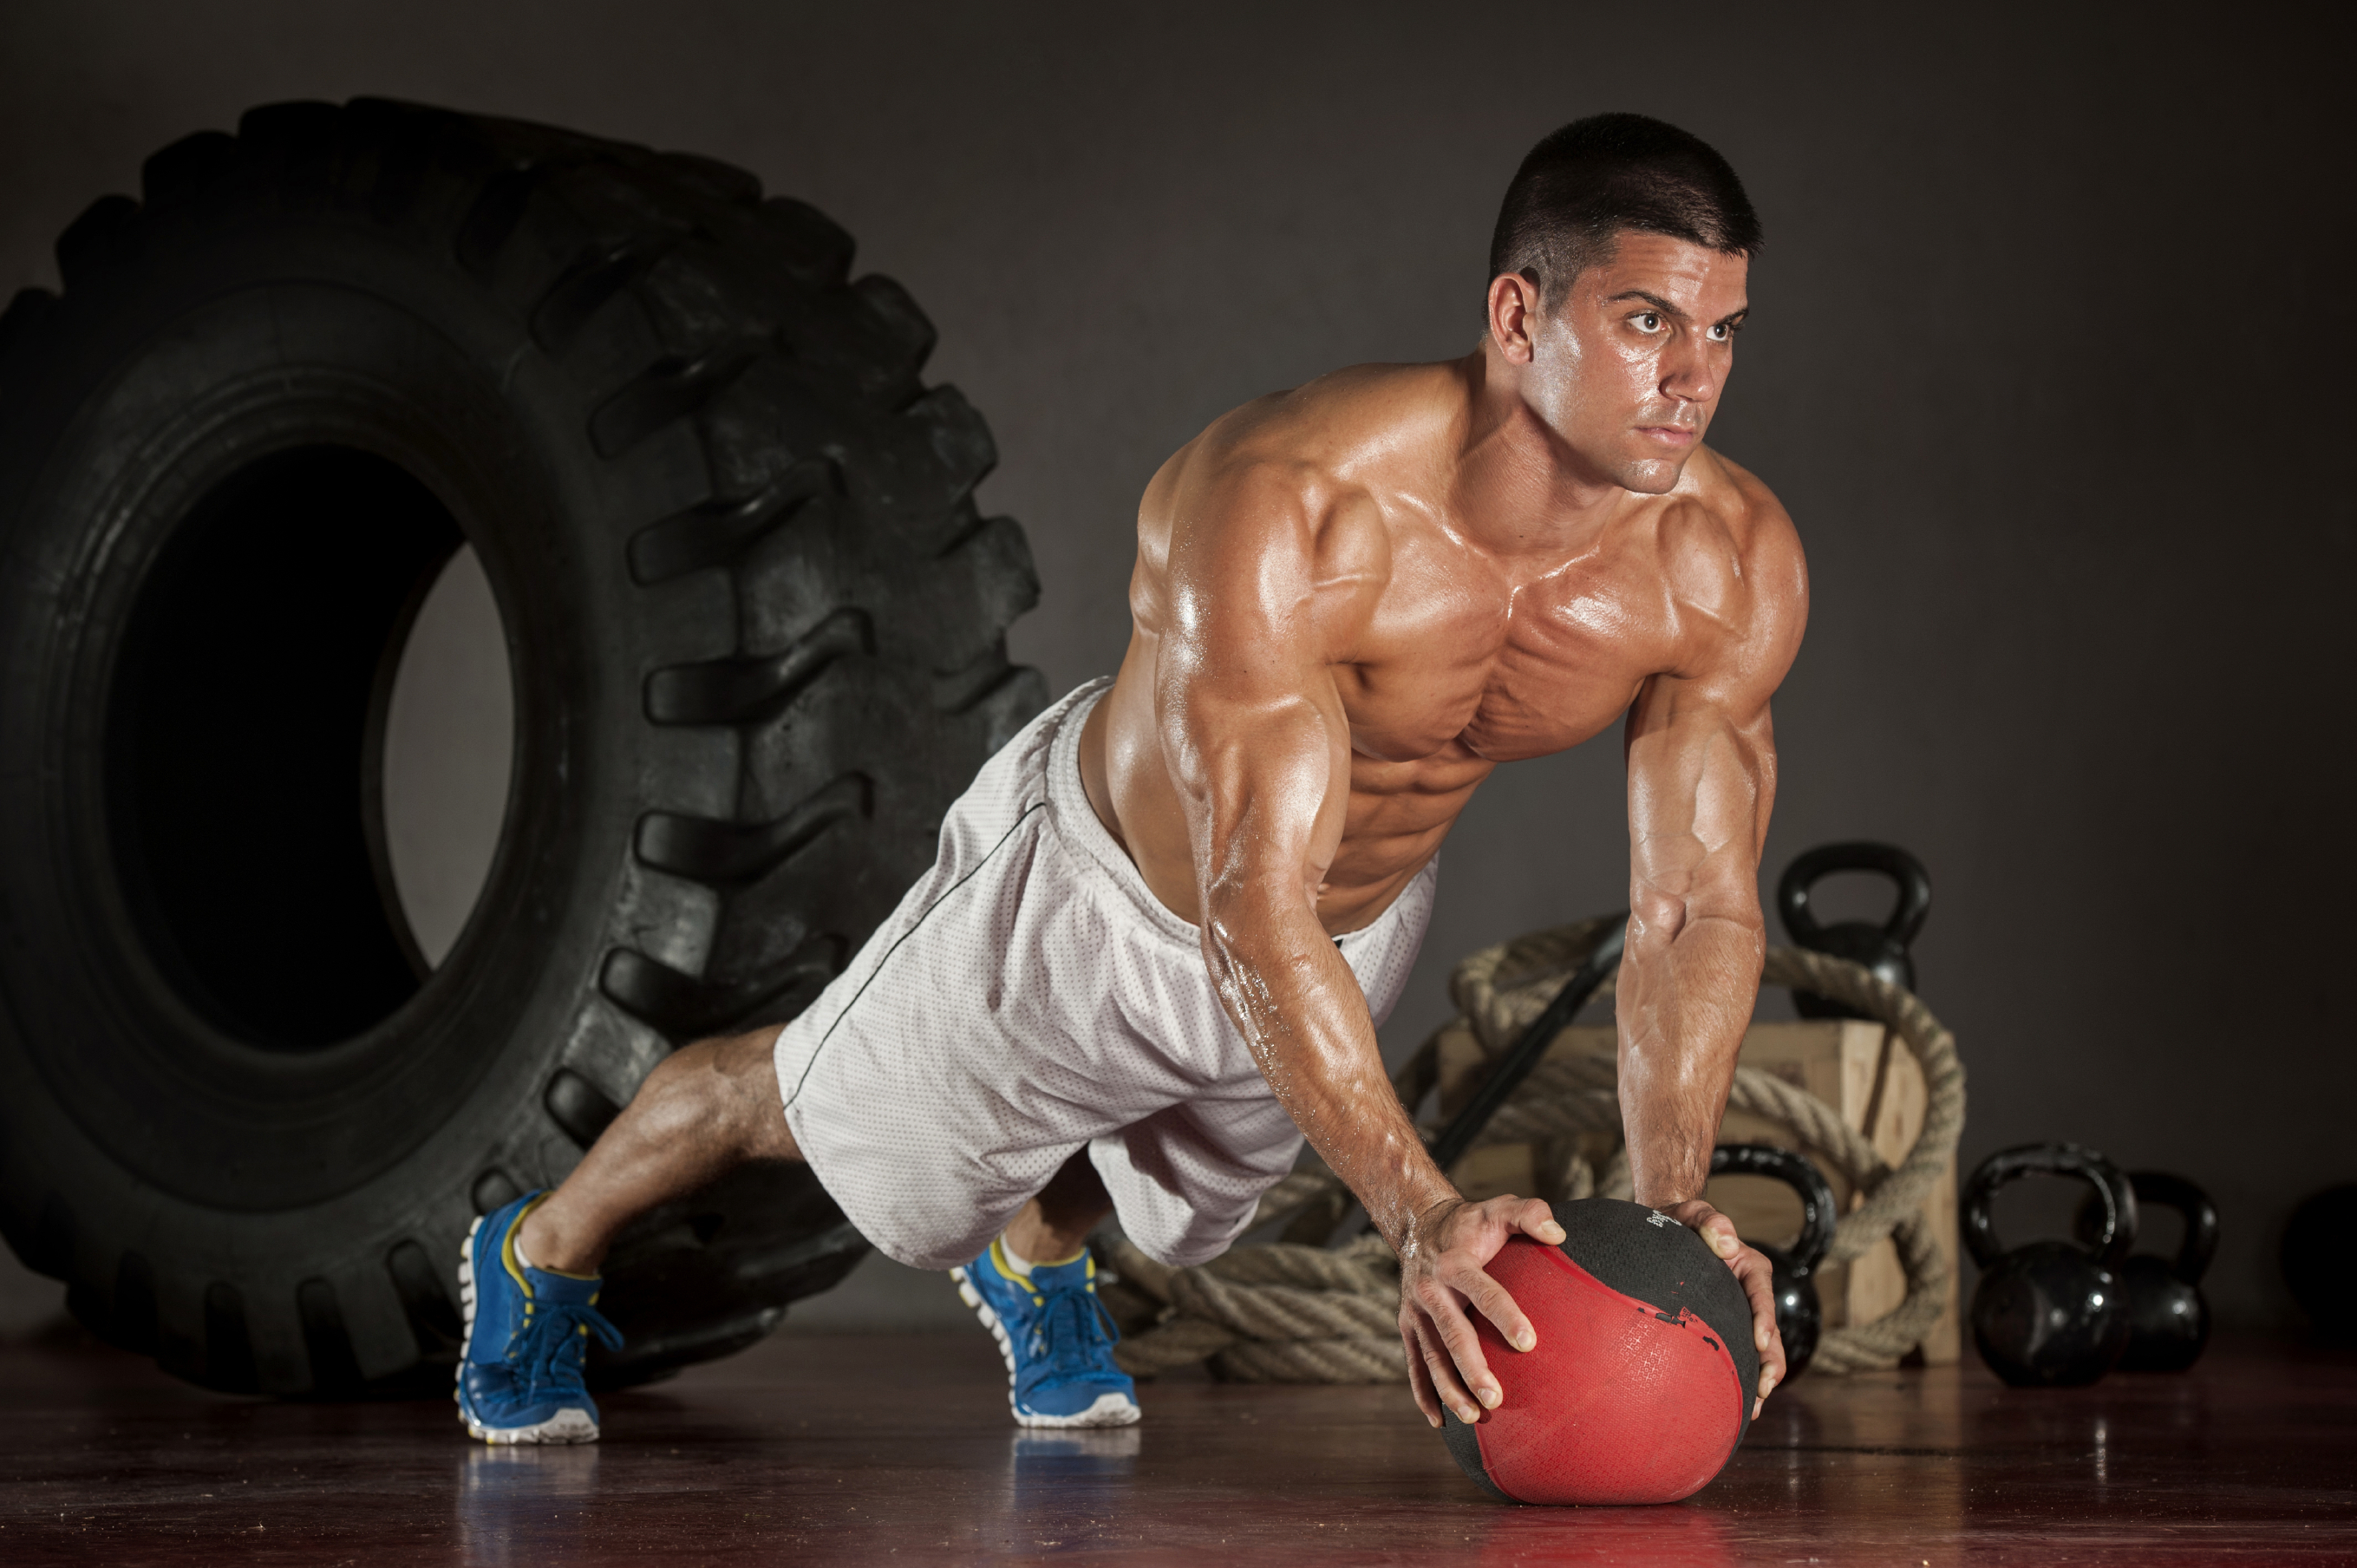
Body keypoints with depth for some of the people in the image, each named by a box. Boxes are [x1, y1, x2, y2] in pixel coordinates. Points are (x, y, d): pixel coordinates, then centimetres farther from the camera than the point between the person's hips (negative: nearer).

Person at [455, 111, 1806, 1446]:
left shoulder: (1735, 567, -29)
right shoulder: (1276, 508, -45)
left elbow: (1702, 904, -22)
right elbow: (1254, 915, -47)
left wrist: (1671, 1201, -36)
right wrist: (1417, 1213, -55)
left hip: (1364, 921, 5)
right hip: (1098, 891, -5)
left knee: (1185, 1193, 33)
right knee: (800, 1103, 19)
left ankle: (1032, 1258, 68)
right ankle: (546, 1255, 49)